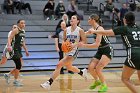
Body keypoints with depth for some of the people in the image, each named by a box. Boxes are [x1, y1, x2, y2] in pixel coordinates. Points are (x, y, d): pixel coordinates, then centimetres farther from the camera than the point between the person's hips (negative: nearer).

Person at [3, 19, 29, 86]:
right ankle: (16, 81, 4)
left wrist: (26, 50, 23)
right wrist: (9, 46, -38)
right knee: (18, 66, -8)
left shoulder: (23, 31, 14)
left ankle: (8, 75, 26)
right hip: (14, 50, -9)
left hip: (19, 50, 9)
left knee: (19, 66, 10)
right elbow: (9, 38, -22)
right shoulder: (15, 30, -11)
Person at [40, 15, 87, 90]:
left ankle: (49, 83, -15)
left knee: (59, 65, -17)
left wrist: (75, 44, -20)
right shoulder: (66, 30, 5)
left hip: (73, 51, -7)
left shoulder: (80, 30, -8)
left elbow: (84, 41, -7)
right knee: (69, 67, 24)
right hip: (67, 51, 7)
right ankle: (82, 72, 52)